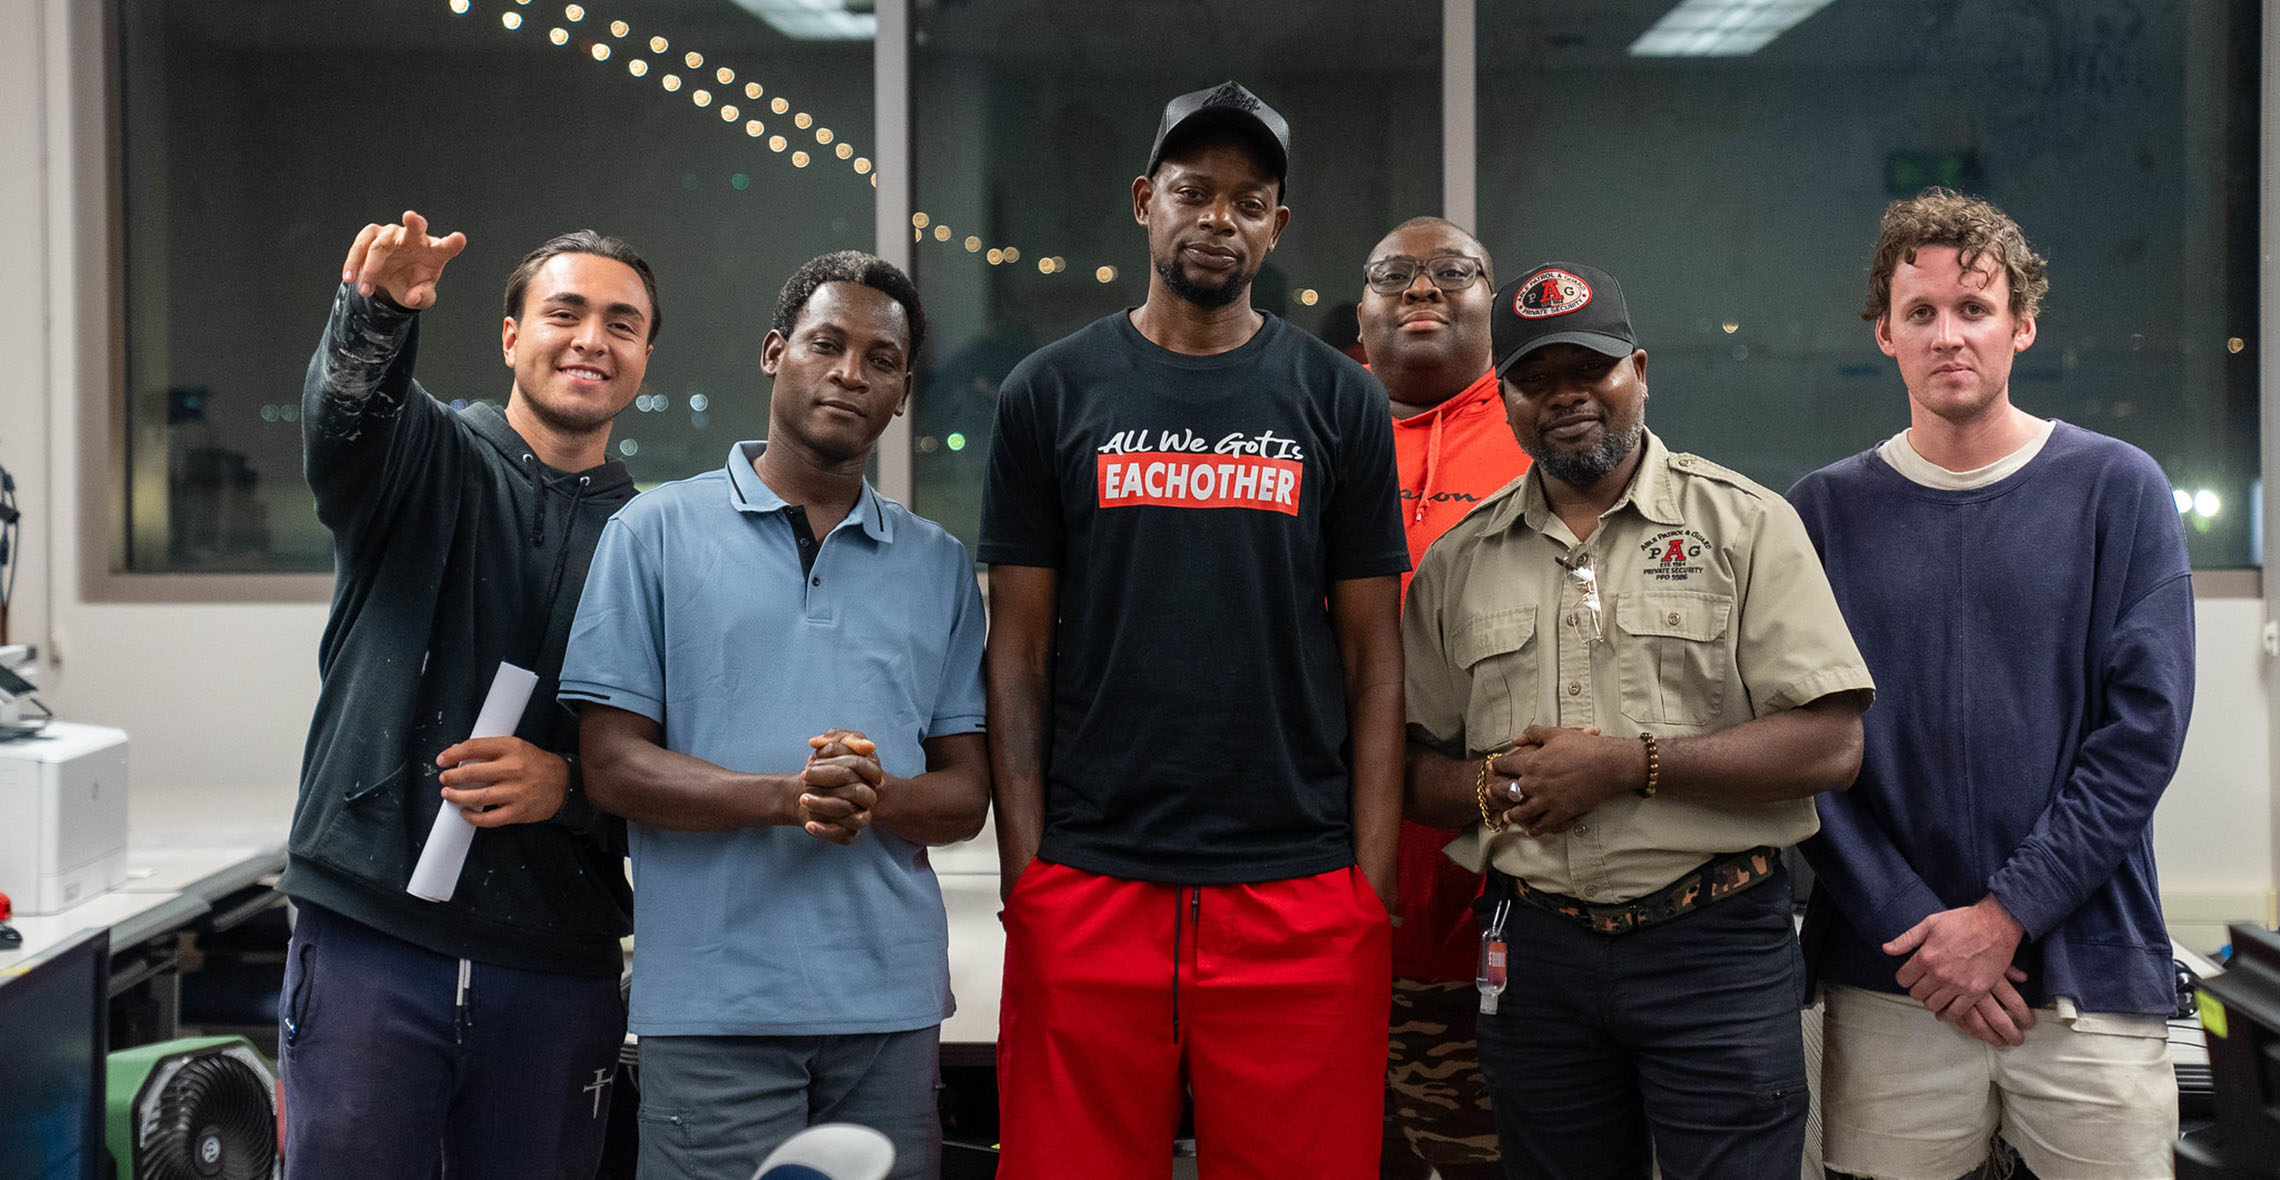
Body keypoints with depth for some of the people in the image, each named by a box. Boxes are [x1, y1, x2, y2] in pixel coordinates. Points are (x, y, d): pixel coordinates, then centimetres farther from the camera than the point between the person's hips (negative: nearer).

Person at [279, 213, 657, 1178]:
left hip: (559, 967, 2)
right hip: (369, 942, -2)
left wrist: (572, 783, -12)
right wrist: (375, 310, -42)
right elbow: (344, 411, -21)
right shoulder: (431, 462, 4)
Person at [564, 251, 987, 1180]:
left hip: (892, 999, 3)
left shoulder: (940, 565, 14)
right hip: (714, 1000, -3)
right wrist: (788, 797, -17)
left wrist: (875, 797, -12)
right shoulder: (656, 532, 5)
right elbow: (612, 766, -2)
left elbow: (965, 796, 11)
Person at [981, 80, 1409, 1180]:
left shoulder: (1338, 401, 7)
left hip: (1299, 892, 1)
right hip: (1089, 885, 0)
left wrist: (1371, 886, -1)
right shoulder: (1053, 391, 6)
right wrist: (1025, 870, -3)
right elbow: (1020, 648, 5)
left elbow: (1372, 655, 7)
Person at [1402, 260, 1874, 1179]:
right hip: (1533, 951, 3)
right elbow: (1413, 768, 11)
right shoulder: (1457, 562, 10)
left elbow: (1831, 745, -9)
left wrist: (1629, 765, -15)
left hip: (1716, 944, -3)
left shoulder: (1743, 524, 0)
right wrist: (1494, 787, -11)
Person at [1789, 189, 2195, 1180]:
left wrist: (2006, 912, -11)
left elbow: (2145, 726, -4)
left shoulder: (2118, 491, 2)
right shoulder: (1824, 513, 4)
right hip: (1886, 990, 1)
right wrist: (1910, 924, -10)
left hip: (2091, 982, 0)